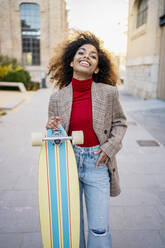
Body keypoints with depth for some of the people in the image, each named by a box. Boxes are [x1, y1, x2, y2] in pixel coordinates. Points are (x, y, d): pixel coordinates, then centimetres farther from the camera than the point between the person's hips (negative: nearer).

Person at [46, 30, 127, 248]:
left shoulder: (109, 92, -6)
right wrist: (52, 128, -14)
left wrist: (110, 147, -6)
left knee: (99, 228, 6)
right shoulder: (57, 97, -2)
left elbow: (120, 123, 7)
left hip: (97, 163, -1)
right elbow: (54, 136, 8)